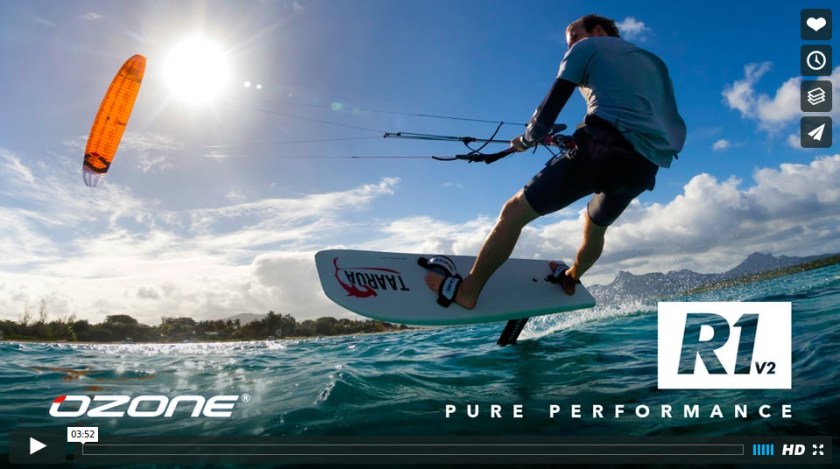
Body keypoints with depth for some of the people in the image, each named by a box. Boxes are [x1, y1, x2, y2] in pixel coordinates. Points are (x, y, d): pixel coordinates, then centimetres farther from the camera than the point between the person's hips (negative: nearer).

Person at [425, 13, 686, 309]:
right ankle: (571, 278, 56)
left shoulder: (587, 48, 14)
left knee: (515, 211, -1)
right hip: (645, 164, 7)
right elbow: (674, 128, 29)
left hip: (604, 150, -7)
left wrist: (526, 140, 25)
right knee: (596, 225, 34)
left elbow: (550, 109, 6)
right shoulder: (652, 61, 32)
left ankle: (467, 291, 0)